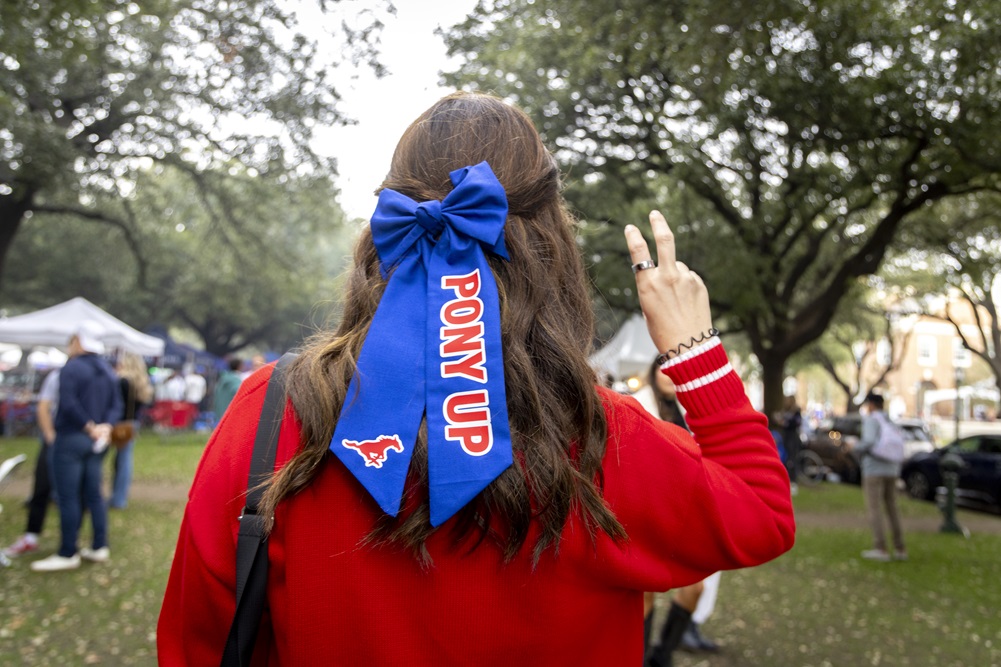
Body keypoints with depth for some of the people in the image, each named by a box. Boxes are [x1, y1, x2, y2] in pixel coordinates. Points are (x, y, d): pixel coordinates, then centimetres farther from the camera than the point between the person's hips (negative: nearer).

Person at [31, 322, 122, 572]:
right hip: (96, 443, 7)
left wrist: (90, 427, -13)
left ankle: (67, 554, 1)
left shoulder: (71, 368, -12)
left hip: (71, 439, -7)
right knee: (93, 495, 13)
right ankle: (99, 548, 16)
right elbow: (116, 405, 8)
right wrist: (106, 427, -6)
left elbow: (68, 404, -21)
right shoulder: (108, 372, 12)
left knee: (68, 497, -3)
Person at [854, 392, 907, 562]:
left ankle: (880, 548, -12)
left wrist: (857, 446, -1)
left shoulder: (871, 420, -7)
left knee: (874, 508, -6)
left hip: (874, 469, -7)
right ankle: (900, 549, 10)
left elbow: (869, 442, -20)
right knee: (892, 509, 10)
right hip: (891, 470, 7)